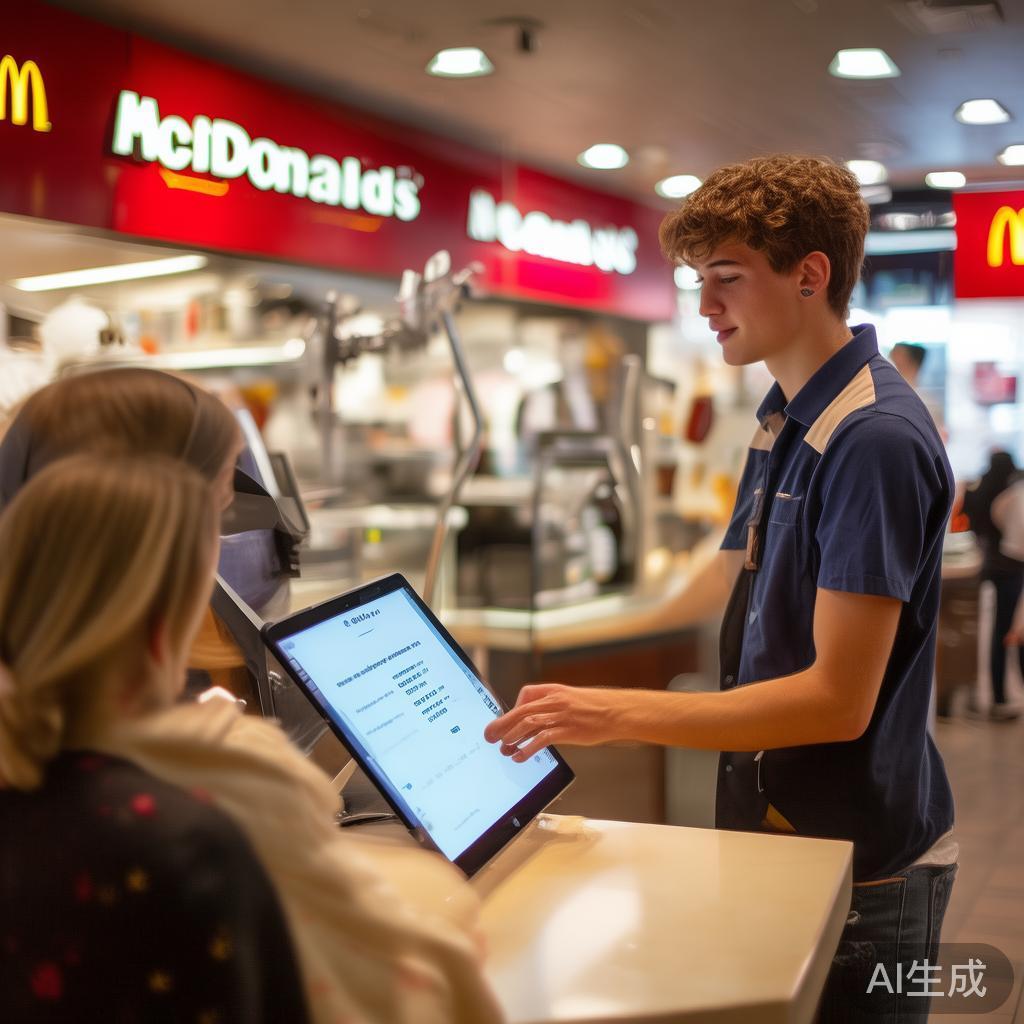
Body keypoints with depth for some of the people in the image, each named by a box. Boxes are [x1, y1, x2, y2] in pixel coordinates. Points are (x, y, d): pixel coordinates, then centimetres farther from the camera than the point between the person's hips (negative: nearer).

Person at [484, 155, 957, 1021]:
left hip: (860, 872, -8)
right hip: (779, 828, 8)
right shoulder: (787, 421, 6)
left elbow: (838, 700, -26)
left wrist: (620, 714, -29)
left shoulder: (877, 438, -23)